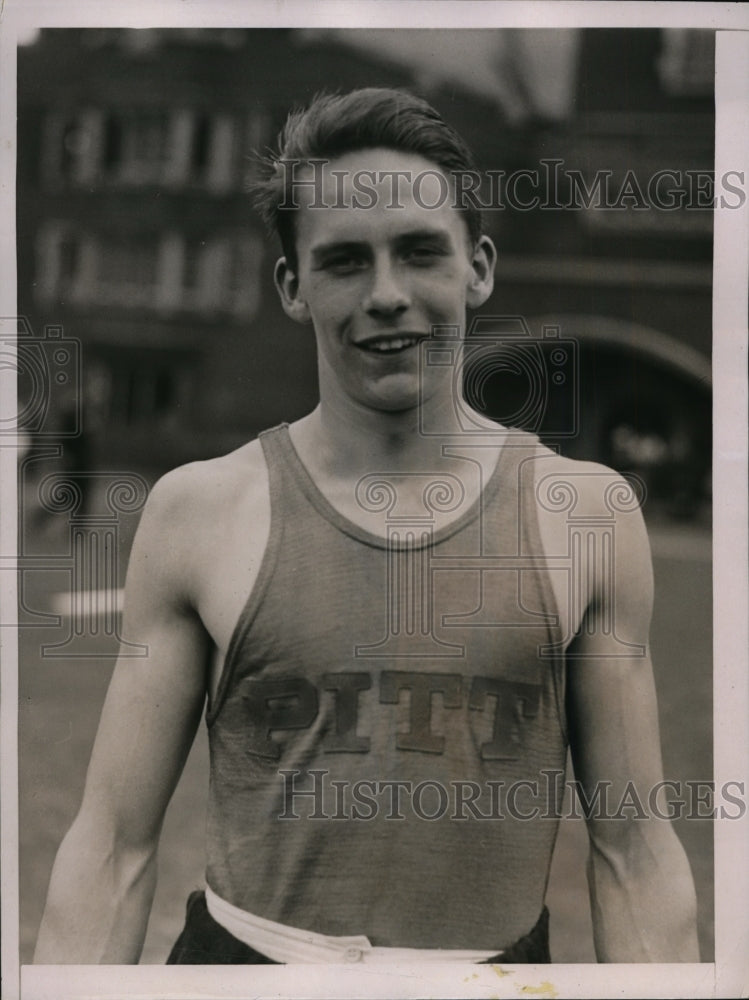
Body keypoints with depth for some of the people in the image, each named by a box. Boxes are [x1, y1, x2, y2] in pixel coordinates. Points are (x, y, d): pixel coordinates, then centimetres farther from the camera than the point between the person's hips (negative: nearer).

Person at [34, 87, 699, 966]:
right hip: (241, 952, -1)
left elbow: (634, 852, 0)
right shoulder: (199, 512, -5)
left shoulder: (586, 513, -3)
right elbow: (114, 844, -4)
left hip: (501, 960, 1)